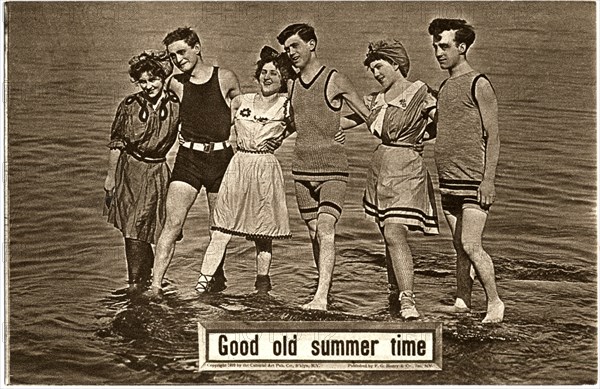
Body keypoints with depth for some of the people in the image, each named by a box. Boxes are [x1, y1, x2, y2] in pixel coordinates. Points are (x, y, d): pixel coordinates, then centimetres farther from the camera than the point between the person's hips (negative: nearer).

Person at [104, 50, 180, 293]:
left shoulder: (176, 105, -4)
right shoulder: (129, 106, -5)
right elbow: (116, 143, 2)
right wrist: (111, 175, 3)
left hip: (157, 170, 0)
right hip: (129, 169, 0)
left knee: (142, 226, 2)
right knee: (133, 228, 0)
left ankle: (139, 279, 20)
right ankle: (139, 279, 14)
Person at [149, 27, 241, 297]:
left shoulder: (226, 79, -1)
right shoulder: (176, 83, 3)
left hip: (221, 156, 0)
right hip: (188, 157, 0)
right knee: (173, 222, -12)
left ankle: (217, 276, 35)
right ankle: (155, 285, -12)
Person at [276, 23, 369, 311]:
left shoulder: (335, 81, -5)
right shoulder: (291, 85, 11)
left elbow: (368, 116, 2)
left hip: (332, 169, -5)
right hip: (302, 168, 6)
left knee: (326, 229, -17)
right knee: (314, 233, 9)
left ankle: (321, 297, -23)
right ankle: (326, 286, 22)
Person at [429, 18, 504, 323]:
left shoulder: (479, 85, -6)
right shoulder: (444, 87, 16)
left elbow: (492, 137, -9)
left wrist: (488, 179, -16)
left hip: (474, 181, -7)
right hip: (448, 181, 7)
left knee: (470, 246, -11)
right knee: (459, 249, 10)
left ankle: (494, 302, 2)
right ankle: (461, 303, 17)